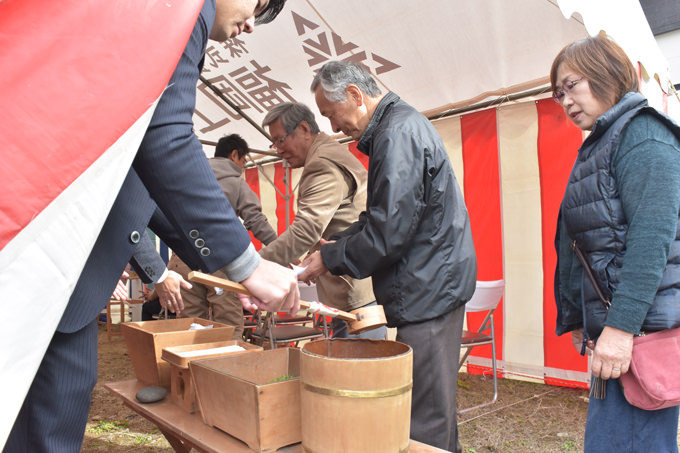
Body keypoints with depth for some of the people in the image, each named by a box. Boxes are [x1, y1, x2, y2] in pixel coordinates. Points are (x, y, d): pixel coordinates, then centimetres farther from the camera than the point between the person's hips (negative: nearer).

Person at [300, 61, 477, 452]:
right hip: (434, 286, 10)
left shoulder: (398, 132, -16)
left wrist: (330, 260, -8)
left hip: (429, 289, -10)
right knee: (432, 412, 19)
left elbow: (389, 232, -21)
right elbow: (384, 216, 21)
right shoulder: (401, 124, 17)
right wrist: (336, 243, 12)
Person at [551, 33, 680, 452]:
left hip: (641, 328, -9)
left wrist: (621, 326, -23)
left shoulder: (642, 133, -7)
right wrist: (577, 319, 17)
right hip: (611, 325, 9)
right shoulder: (598, 146, 20)